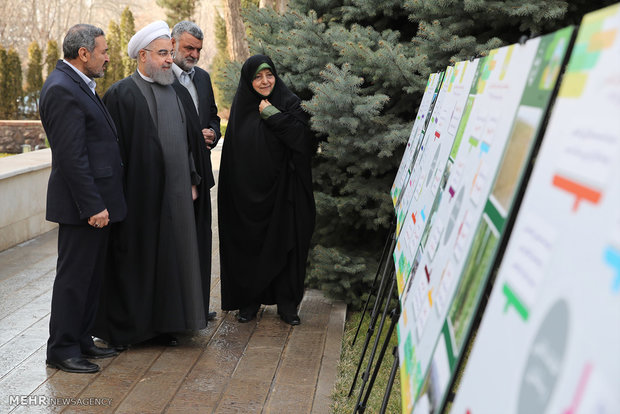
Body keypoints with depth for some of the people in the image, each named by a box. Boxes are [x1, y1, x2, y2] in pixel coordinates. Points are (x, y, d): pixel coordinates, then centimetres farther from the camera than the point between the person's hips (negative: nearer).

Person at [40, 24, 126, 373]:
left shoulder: (78, 84, 15)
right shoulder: (62, 90, -17)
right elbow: (71, 157, -22)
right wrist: (93, 206, -21)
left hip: (97, 200, 10)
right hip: (82, 204, -10)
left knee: (91, 275, 16)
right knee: (74, 276, 0)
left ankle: (81, 339, 28)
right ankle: (62, 350, 12)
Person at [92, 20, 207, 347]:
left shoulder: (172, 92, 13)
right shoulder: (120, 94, -8)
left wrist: (192, 181, 13)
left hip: (174, 194, 6)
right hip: (138, 195, -6)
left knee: (170, 256, 11)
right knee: (134, 258, 3)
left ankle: (164, 325, 23)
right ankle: (124, 328, 17)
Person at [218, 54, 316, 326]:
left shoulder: (290, 103, -1)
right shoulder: (240, 107, 7)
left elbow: (304, 140, -15)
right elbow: (230, 154, 9)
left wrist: (273, 115, -16)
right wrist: (233, 191, 4)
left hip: (281, 190, -2)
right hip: (247, 193, 2)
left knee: (284, 244, 3)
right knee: (248, 245, 7)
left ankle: (287, 303, 15)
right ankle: (249, 301, 21)